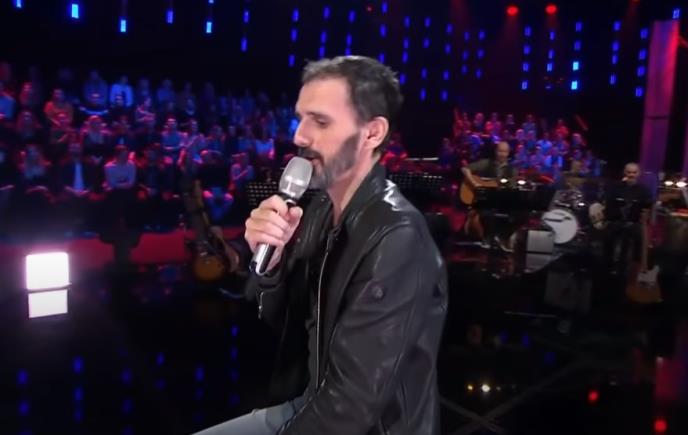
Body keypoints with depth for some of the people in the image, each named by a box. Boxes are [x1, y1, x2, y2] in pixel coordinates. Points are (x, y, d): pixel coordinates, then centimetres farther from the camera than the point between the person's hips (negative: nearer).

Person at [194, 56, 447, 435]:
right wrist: (270, 258, -16)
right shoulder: (323, 206, -2)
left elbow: (352, 402, -25)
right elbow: (282, 319, 2)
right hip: (308, 403, 6)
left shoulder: (397, 241, -25)